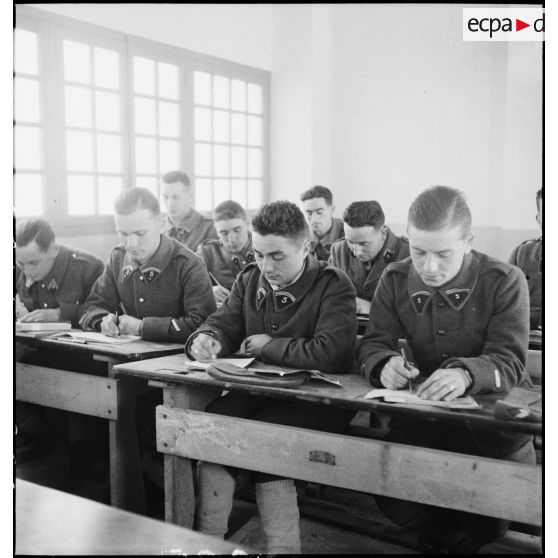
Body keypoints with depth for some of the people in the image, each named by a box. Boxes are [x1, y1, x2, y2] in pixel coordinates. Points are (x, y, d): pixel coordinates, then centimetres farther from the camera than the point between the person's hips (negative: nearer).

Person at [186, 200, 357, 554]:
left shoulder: (334, 286, -12)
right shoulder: (250, 280, 10)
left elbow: (329, 353, -25)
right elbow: (222, 324, 9)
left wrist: (268, 346, -13)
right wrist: (205, 339, -17)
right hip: (260, 392, 6)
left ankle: (283, 546, -12)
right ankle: (208, 539, -8)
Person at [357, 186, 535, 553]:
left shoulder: (505, 282, -10)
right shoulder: (395, 280, -2)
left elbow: (509, 362, -15)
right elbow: (373, 344, -2)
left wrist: (466, 374, -38)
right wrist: (385, 364, -28)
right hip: (419, 415, 3)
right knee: (390, 500, -14)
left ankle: (468, 539, 21)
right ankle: (446, 534, 23)